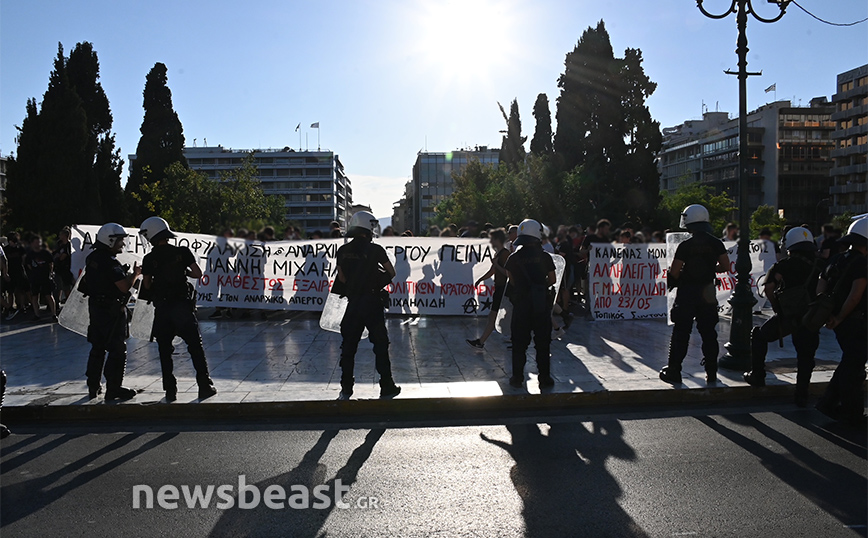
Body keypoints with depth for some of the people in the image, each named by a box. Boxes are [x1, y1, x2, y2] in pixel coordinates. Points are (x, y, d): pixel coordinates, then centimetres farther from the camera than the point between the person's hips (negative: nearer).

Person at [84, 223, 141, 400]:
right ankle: (113, 389, 2)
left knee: (97, 347, 18)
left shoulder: (92, 257, 8)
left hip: (95, 306, 10)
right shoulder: (110, 262, -21)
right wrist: (135, 274, -6)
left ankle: (93, 386, 27)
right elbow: (124, 286, -23)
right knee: (117, 350, -1)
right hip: (112, 311, -9)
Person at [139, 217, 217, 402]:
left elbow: (147, 286, 2)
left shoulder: (149, 259, -3)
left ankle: (170, 390, 10)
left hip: (161, 308, 0)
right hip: (183, 305, 0)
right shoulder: (183, 252, -3)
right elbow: (198, 274, -3)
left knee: (165, 351, 11)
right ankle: (205, 386, 5)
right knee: (195, 346, 7)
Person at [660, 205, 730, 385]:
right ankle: (711, 373, 15)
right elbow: (725, 266, 4)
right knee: (708, 333, 11)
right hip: (708, 293, 4)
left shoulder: (685, 246, -14)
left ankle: (674, 372, 8)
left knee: (681, 333, 4)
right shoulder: (716, 243, -1)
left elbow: (674, 272, -14)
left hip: (687, 292, -3)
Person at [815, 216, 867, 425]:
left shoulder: (837, 260, 9)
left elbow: (820, 288, 9)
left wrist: (829, 314, 6)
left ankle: (829, 404, 20)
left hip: (841, 321, 8)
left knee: (849, 363, 20)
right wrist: (839, 317, -14)